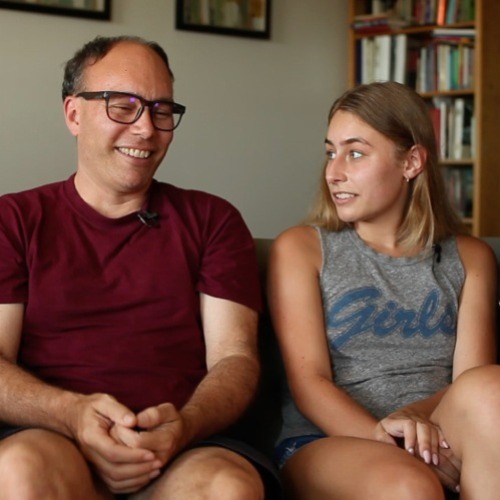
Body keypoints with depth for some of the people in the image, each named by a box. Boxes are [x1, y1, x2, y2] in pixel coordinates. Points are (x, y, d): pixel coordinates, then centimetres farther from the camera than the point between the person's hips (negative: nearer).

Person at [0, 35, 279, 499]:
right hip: (49, 440, 0)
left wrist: (183, 425, -15)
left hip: (185, 450, 0)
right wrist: (74, 414, -18)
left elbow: (234, 357, 9)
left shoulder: (211, 221, 19)